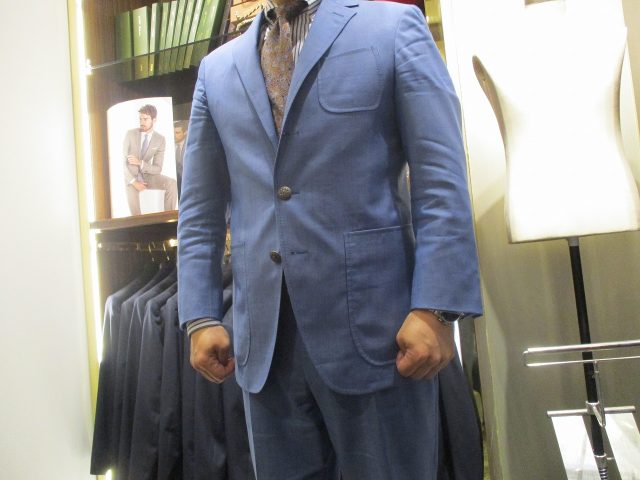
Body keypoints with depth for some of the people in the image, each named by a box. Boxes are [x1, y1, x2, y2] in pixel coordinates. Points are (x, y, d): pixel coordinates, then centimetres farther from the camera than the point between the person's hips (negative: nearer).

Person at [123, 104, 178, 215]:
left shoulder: (160, 140, -5)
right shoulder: (130, 134, -6)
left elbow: (158, 169, -8)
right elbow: (123, 161, -9)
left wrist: (140, 163, -25)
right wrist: (133, 181, -22)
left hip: (147, 176, 1)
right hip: (131, 177, -1)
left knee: (171, 183, -24)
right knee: (132, 192, -33)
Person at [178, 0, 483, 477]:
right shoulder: (217, 69, 15)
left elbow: (441, 180, -5)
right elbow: (200, 209, 14)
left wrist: (436, 307, -13)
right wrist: (201, 315, 5)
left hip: (371, 324, -3)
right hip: (263, 336, 4)